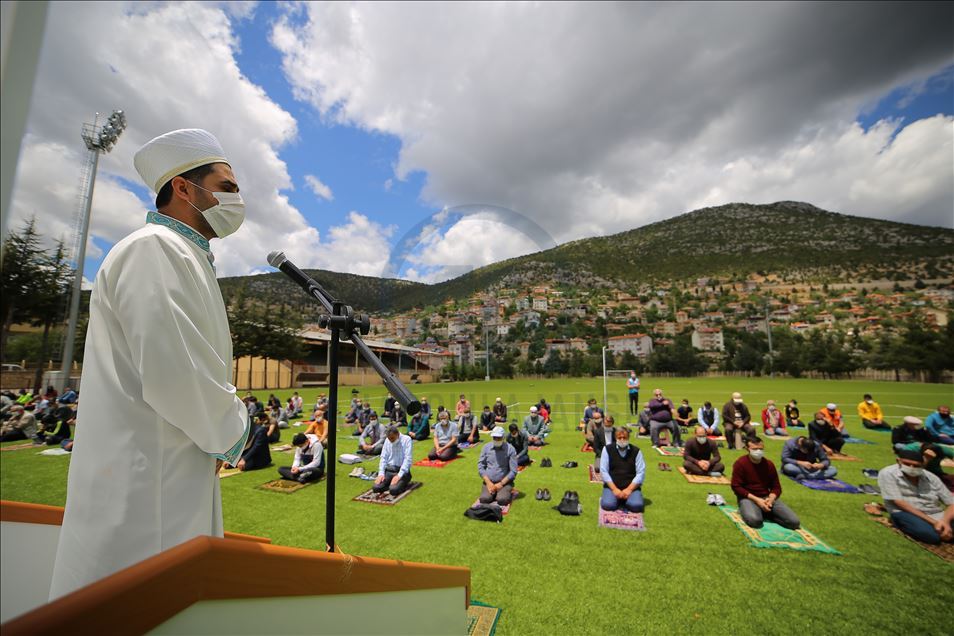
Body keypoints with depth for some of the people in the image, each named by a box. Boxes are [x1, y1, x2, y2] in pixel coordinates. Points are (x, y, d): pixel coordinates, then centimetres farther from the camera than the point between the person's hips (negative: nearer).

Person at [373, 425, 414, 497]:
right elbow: (383, 457, 8)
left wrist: (399, 475, -23)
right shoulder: (387, 441, 8)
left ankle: (402, 484, 2)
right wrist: (381, 473, -6)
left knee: (393, 490, -28)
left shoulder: (406, 440, -9)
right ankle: (389, 484, 8)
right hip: (389, 470, 5)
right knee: (376, 487, -18)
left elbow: (408, 459, -15)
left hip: (402, 470, -5)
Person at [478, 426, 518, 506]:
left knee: (502, 500, -27)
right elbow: (480, 466, 3)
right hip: (489, 481, 2)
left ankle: (507, 492, 6)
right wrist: (488, 482, -8)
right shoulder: (486, 447, 2)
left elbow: (513, 471, -6)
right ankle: (493, 493, 9)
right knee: (484, 499, -22)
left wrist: (501, 484, -12)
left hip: (505, 482, -2)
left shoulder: (510, 449, -7)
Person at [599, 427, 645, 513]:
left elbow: (641, 473, -3)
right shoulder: (608, 449, 0)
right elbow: (603, 471, -4)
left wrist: (629, 489, -13)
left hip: (631, 486, 1)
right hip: (612, 486, 0)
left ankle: (626, 499, 7)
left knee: (637, 506, -26)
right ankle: (618, 498, 9)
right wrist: (614, 489, -13)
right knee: (607, 505, -25)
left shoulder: (636, 451, 3)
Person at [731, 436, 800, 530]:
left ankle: (765, 513, 7)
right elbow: (736, 487, -12)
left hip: (766, 497, 5)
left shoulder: (769, 464, 6)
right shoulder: (740, 463, -10)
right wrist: (756, 499, -20)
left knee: (794, 521, -14)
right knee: (754, 520, -35)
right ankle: (748, 509, -1)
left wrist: (771, 499, -12)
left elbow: (776, 487, 10)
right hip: (748, 498, -5)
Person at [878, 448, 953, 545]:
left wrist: (945, 521, -16)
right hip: (905, 514, -3)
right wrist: (933, 522, -17)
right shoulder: (888, 474, -10)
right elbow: (898, 502, -13)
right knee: (933, 536, -31)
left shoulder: (931, 477, 6)